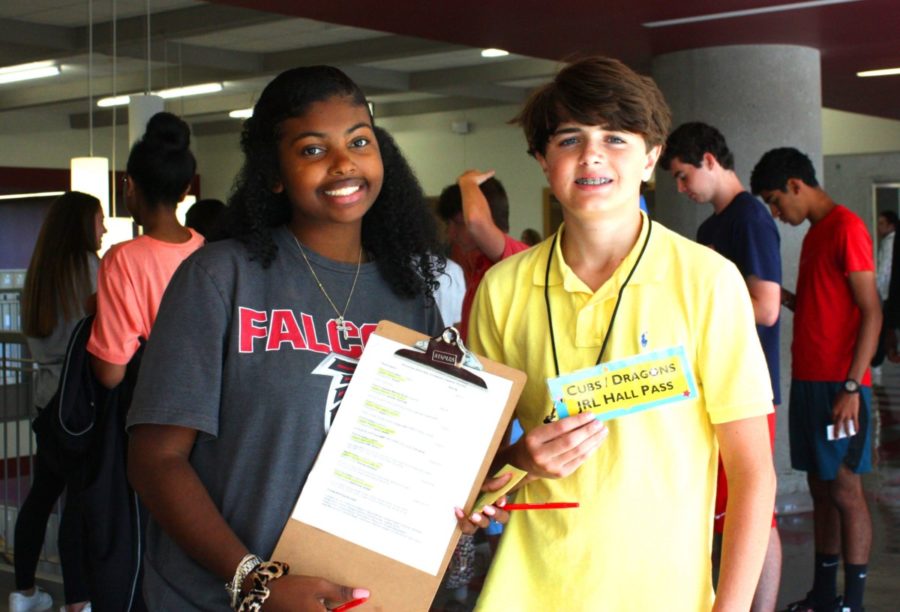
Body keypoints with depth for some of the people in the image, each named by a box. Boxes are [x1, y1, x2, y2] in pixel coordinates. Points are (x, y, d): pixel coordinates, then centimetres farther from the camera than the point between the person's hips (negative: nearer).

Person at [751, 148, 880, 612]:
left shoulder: (846, 227, -11)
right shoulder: (814, 233, 17)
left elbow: (871, 313, -15)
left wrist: (851, 387, -19)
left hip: (838, 386, -9)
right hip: (807, 382, 9)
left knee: (845, 491, -3)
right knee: (820, 489, 11)